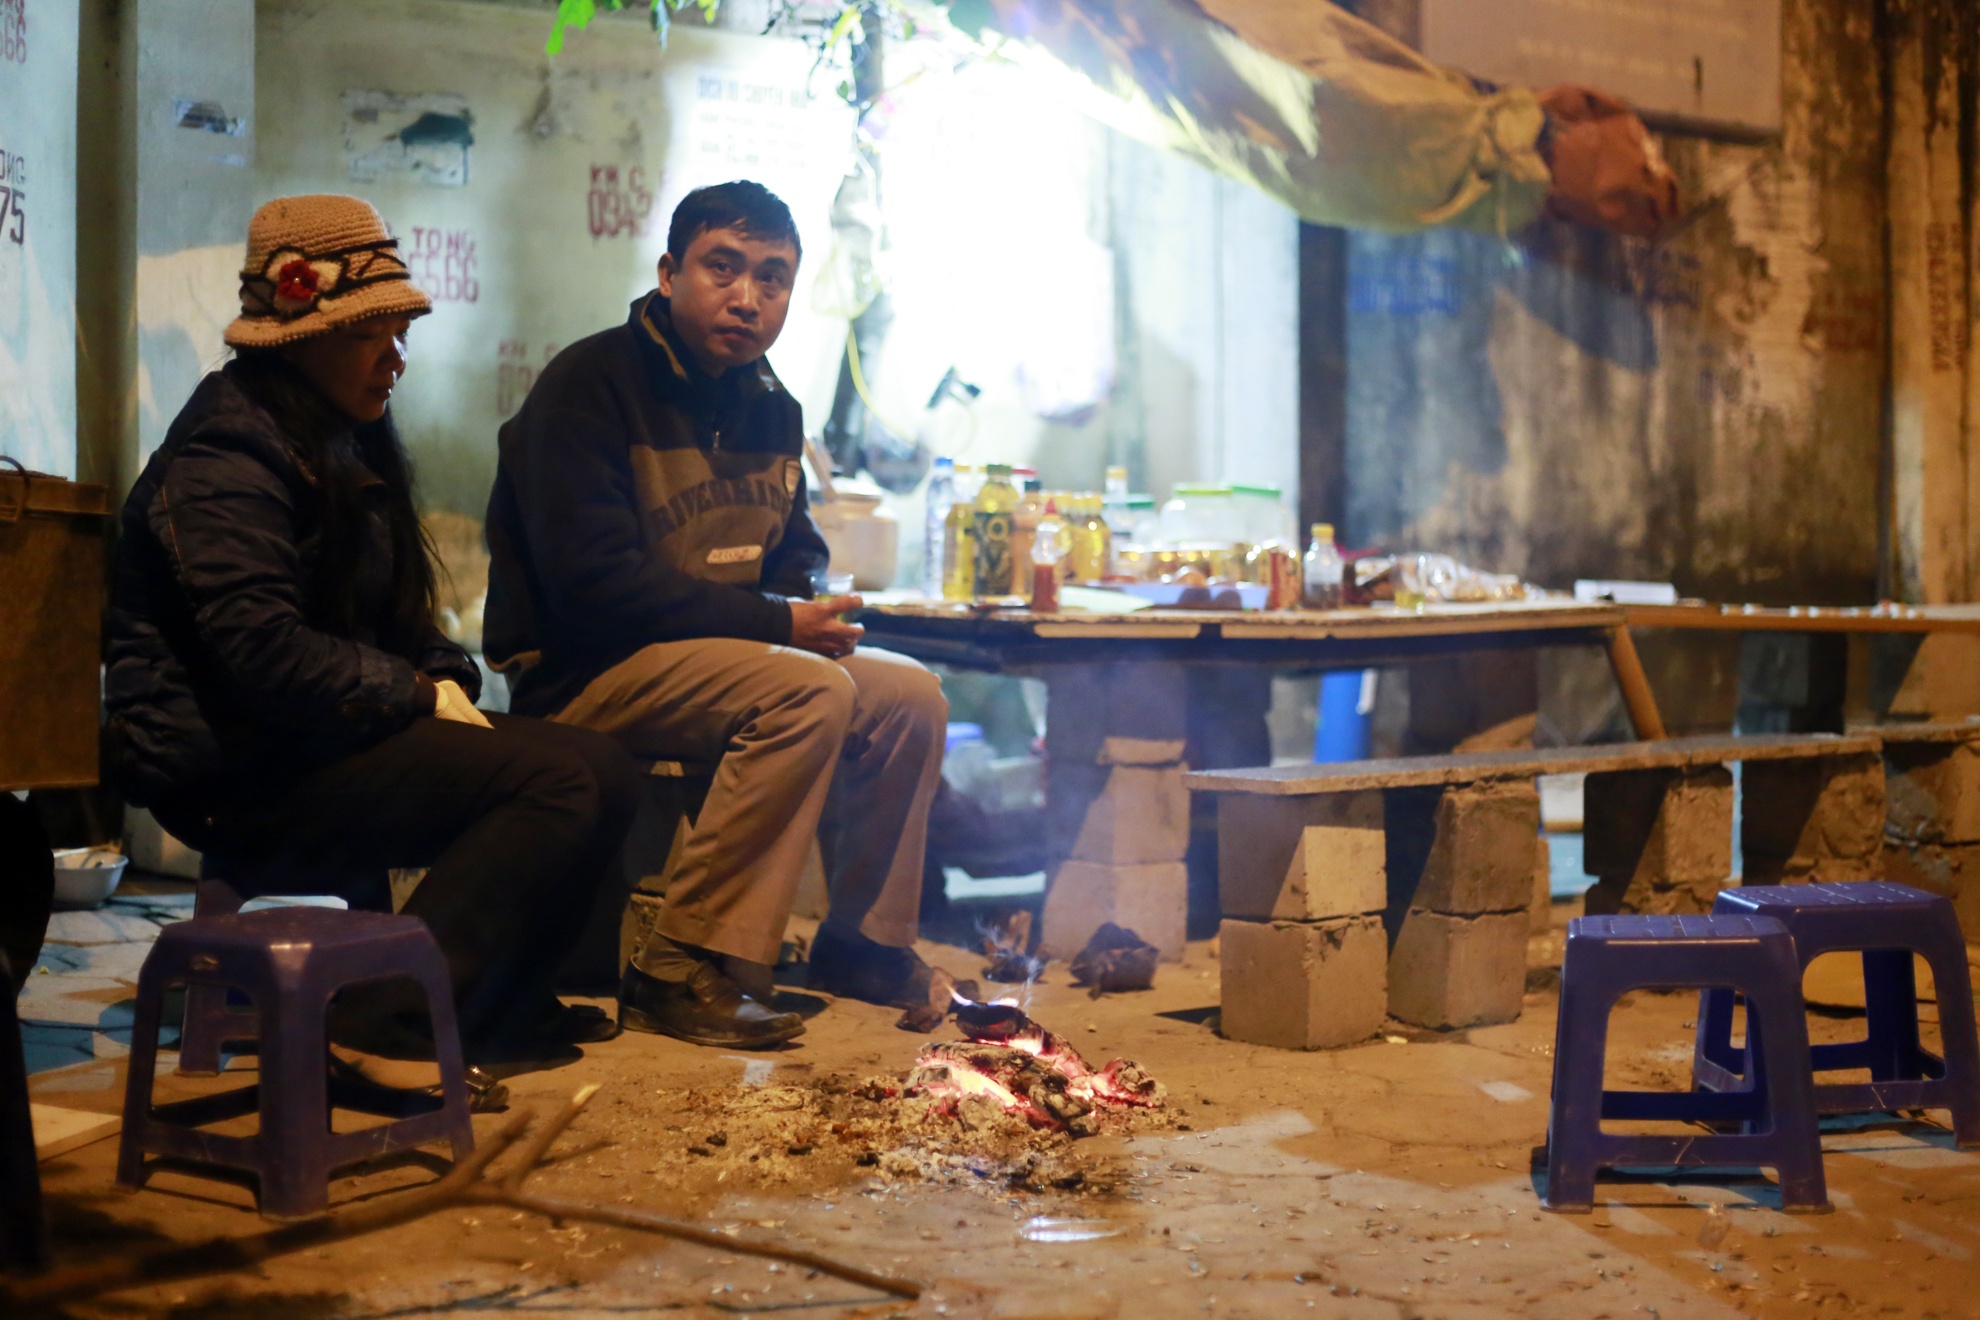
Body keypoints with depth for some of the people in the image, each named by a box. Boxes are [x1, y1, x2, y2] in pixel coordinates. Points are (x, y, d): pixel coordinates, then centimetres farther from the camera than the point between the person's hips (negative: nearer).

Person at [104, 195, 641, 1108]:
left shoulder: (341, 443, 18)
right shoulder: (229, 457, -15)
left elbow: (393, 618, 25)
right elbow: (263, 654, -25)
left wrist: (444, 677, 3)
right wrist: (418, 693, -16)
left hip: (322, 739, 10)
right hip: (234, 775, -10)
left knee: (604, 773, -3)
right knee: (558, 782, -24)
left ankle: (503, 999, 9)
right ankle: (390, 1024, -24)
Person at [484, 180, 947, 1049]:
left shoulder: (772, 411, 11)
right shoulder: (589, 385, -15)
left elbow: (796, 555, 24)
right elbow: (593, 583, -24)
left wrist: (809, 609, -3)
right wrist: (776, 623, -21)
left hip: (714, 656, 8)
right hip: (573, 674, -8)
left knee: (910, 694, -2)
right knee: (808, 692, -29)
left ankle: (863, 945, 13)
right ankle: (679, 973, -27)